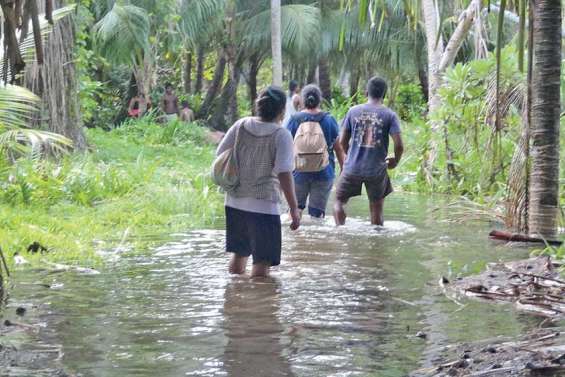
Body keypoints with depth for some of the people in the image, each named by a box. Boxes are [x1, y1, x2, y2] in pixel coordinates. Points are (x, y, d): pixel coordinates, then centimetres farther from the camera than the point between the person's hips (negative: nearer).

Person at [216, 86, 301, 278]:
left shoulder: (241, 125, 1)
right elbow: (284, 174, -18)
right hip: (264, 205, -6)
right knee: (262, 262, -2)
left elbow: (220, 156, 6)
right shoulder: (281, 135, -12)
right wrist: (294, 209, -15)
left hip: (235, 202, 6)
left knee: (239, 253, 23)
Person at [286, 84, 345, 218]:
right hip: (323, 173, 0)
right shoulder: (329, 120, -1)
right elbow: (339, 149, 3)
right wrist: (343, 169, 13)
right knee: (317, 212, 4)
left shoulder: (294, 119, -2)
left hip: (299, 173, 0)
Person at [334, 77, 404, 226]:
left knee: (339, 201, 18)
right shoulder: (390, 115, -5)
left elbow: (342, 141, 3)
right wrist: (395, 161, 9)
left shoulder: (353, 111, 1)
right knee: (376, 209, 10)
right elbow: (399, 145, -11)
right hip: (377, 170, -1)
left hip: (352, 168, 1)